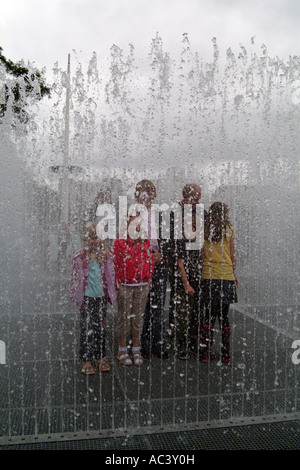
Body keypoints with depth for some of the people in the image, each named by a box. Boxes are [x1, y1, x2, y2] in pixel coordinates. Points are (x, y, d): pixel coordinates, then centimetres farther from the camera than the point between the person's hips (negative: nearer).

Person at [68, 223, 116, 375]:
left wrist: (110, 294, 10)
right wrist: (77, 297, -3)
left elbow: (110, 276, 12)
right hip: (87, 297, -3)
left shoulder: (106, 256, 5)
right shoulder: (80, 257, -4)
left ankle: (100, 358, 20)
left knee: (101, 327, 9)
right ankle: (86, 360, 10)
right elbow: (76, 277, 0)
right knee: (87, 328, -1)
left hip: (101, 296, 3)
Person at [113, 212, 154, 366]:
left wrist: (149, 280, 7)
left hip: (142, 286, 3)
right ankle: (122, 351, 16)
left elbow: (150, 261, 13)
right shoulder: (120, 243, 0)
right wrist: (118, 283, -7)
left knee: (138, 317, 9)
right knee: (124, 316, 2)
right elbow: (116, 263, -3)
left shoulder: (146, 243, 10)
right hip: (125, 285, -3)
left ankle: (136, 351, 20)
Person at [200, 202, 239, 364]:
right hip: (226, 276, -1)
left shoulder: (204, 230, 3)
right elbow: (232, 256, 4)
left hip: (208, 276, 2)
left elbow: (202, 254, 4)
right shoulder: (228, 229, 0)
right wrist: (234, 274, 14)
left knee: (209, 314, 8)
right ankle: (225, 355, 12)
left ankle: (206, 353, 10)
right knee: (224, 315, 5)